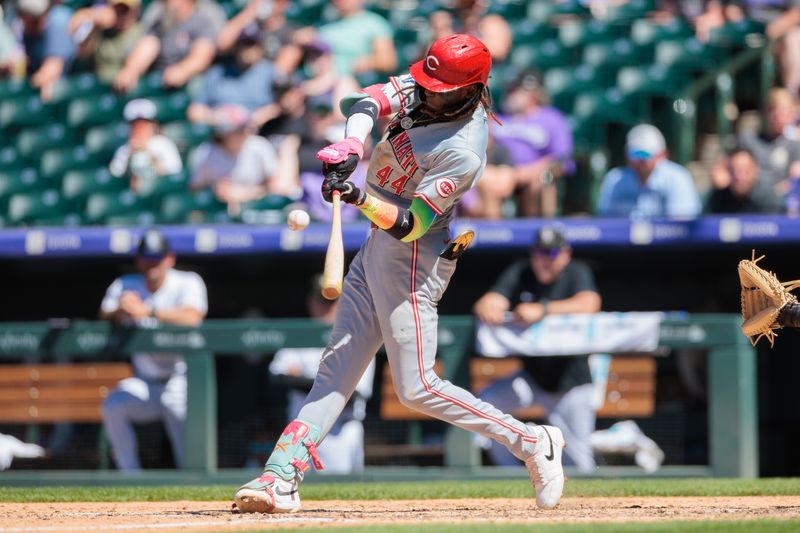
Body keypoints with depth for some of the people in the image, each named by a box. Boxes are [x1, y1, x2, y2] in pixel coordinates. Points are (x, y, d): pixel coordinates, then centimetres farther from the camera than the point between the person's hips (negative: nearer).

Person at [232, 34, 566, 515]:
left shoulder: (462, 151, -25)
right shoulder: (422, 90, -3)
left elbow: (409, 224, -26)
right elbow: (368, 101, -17)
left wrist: (360, 198, -41)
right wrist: (353, 142, -35)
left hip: (413, 257, -9)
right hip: (378, 245, 9)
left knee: (416, 388, -7)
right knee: (338, 365, 4)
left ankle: (532, 443, 2)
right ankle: (281, 477, 0)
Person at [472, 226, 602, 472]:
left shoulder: (577, 273, -12)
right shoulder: (519, 274, -4)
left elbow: (589, 304, -33)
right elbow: (488, 302, -19)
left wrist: (542, 310, -45)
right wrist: (488, 311, -45)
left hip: (572, 385, -4)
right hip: (532, 376, 4)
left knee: (580, 466, -7)